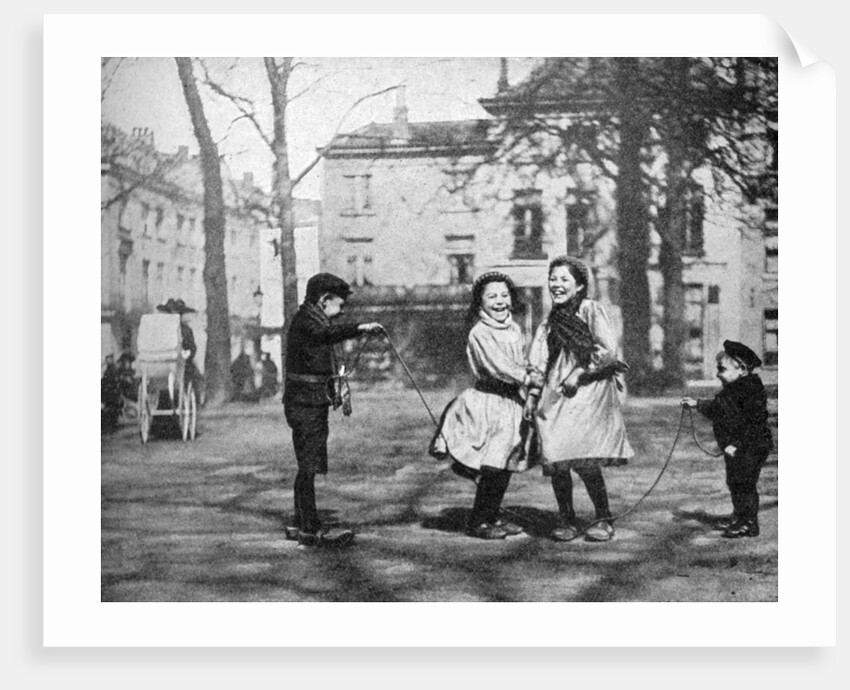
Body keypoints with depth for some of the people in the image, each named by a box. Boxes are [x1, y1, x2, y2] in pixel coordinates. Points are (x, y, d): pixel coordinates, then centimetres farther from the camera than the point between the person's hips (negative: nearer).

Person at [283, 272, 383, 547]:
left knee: (309, 465, 13)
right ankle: (310, 529, -7)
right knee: (309, 465, -9)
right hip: (304, 402, -10)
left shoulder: (316, 320, 19)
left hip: (315, 402, 10)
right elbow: (325, 334, -36)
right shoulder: (303, 320, -13)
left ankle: (299, 524, 20)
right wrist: (359, 328, -49)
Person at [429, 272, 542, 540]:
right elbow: (497, 366, -19)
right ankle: (477, 522, 4)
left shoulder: (514, 330, 11)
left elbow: (522, 364, 13)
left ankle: (492, 517, 22)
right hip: (488, 403, -7)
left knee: (505, 466, 10)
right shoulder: (479, 334, -11)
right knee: (492, 467, -7)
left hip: (512, 403, 7)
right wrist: (527, 379, -20)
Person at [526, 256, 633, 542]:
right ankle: (566, 520, 10)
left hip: (589, 393, -5)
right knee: (555, 460, -6)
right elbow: (538, 362, 19)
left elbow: (608, 351, -8)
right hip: (554, 397, 5)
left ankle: (604, 519, 3)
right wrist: (532, 395, 8)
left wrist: (579, 372, -7)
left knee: (584, 460, -15)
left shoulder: (592, 310, -1)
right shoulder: (550, 321, 17)